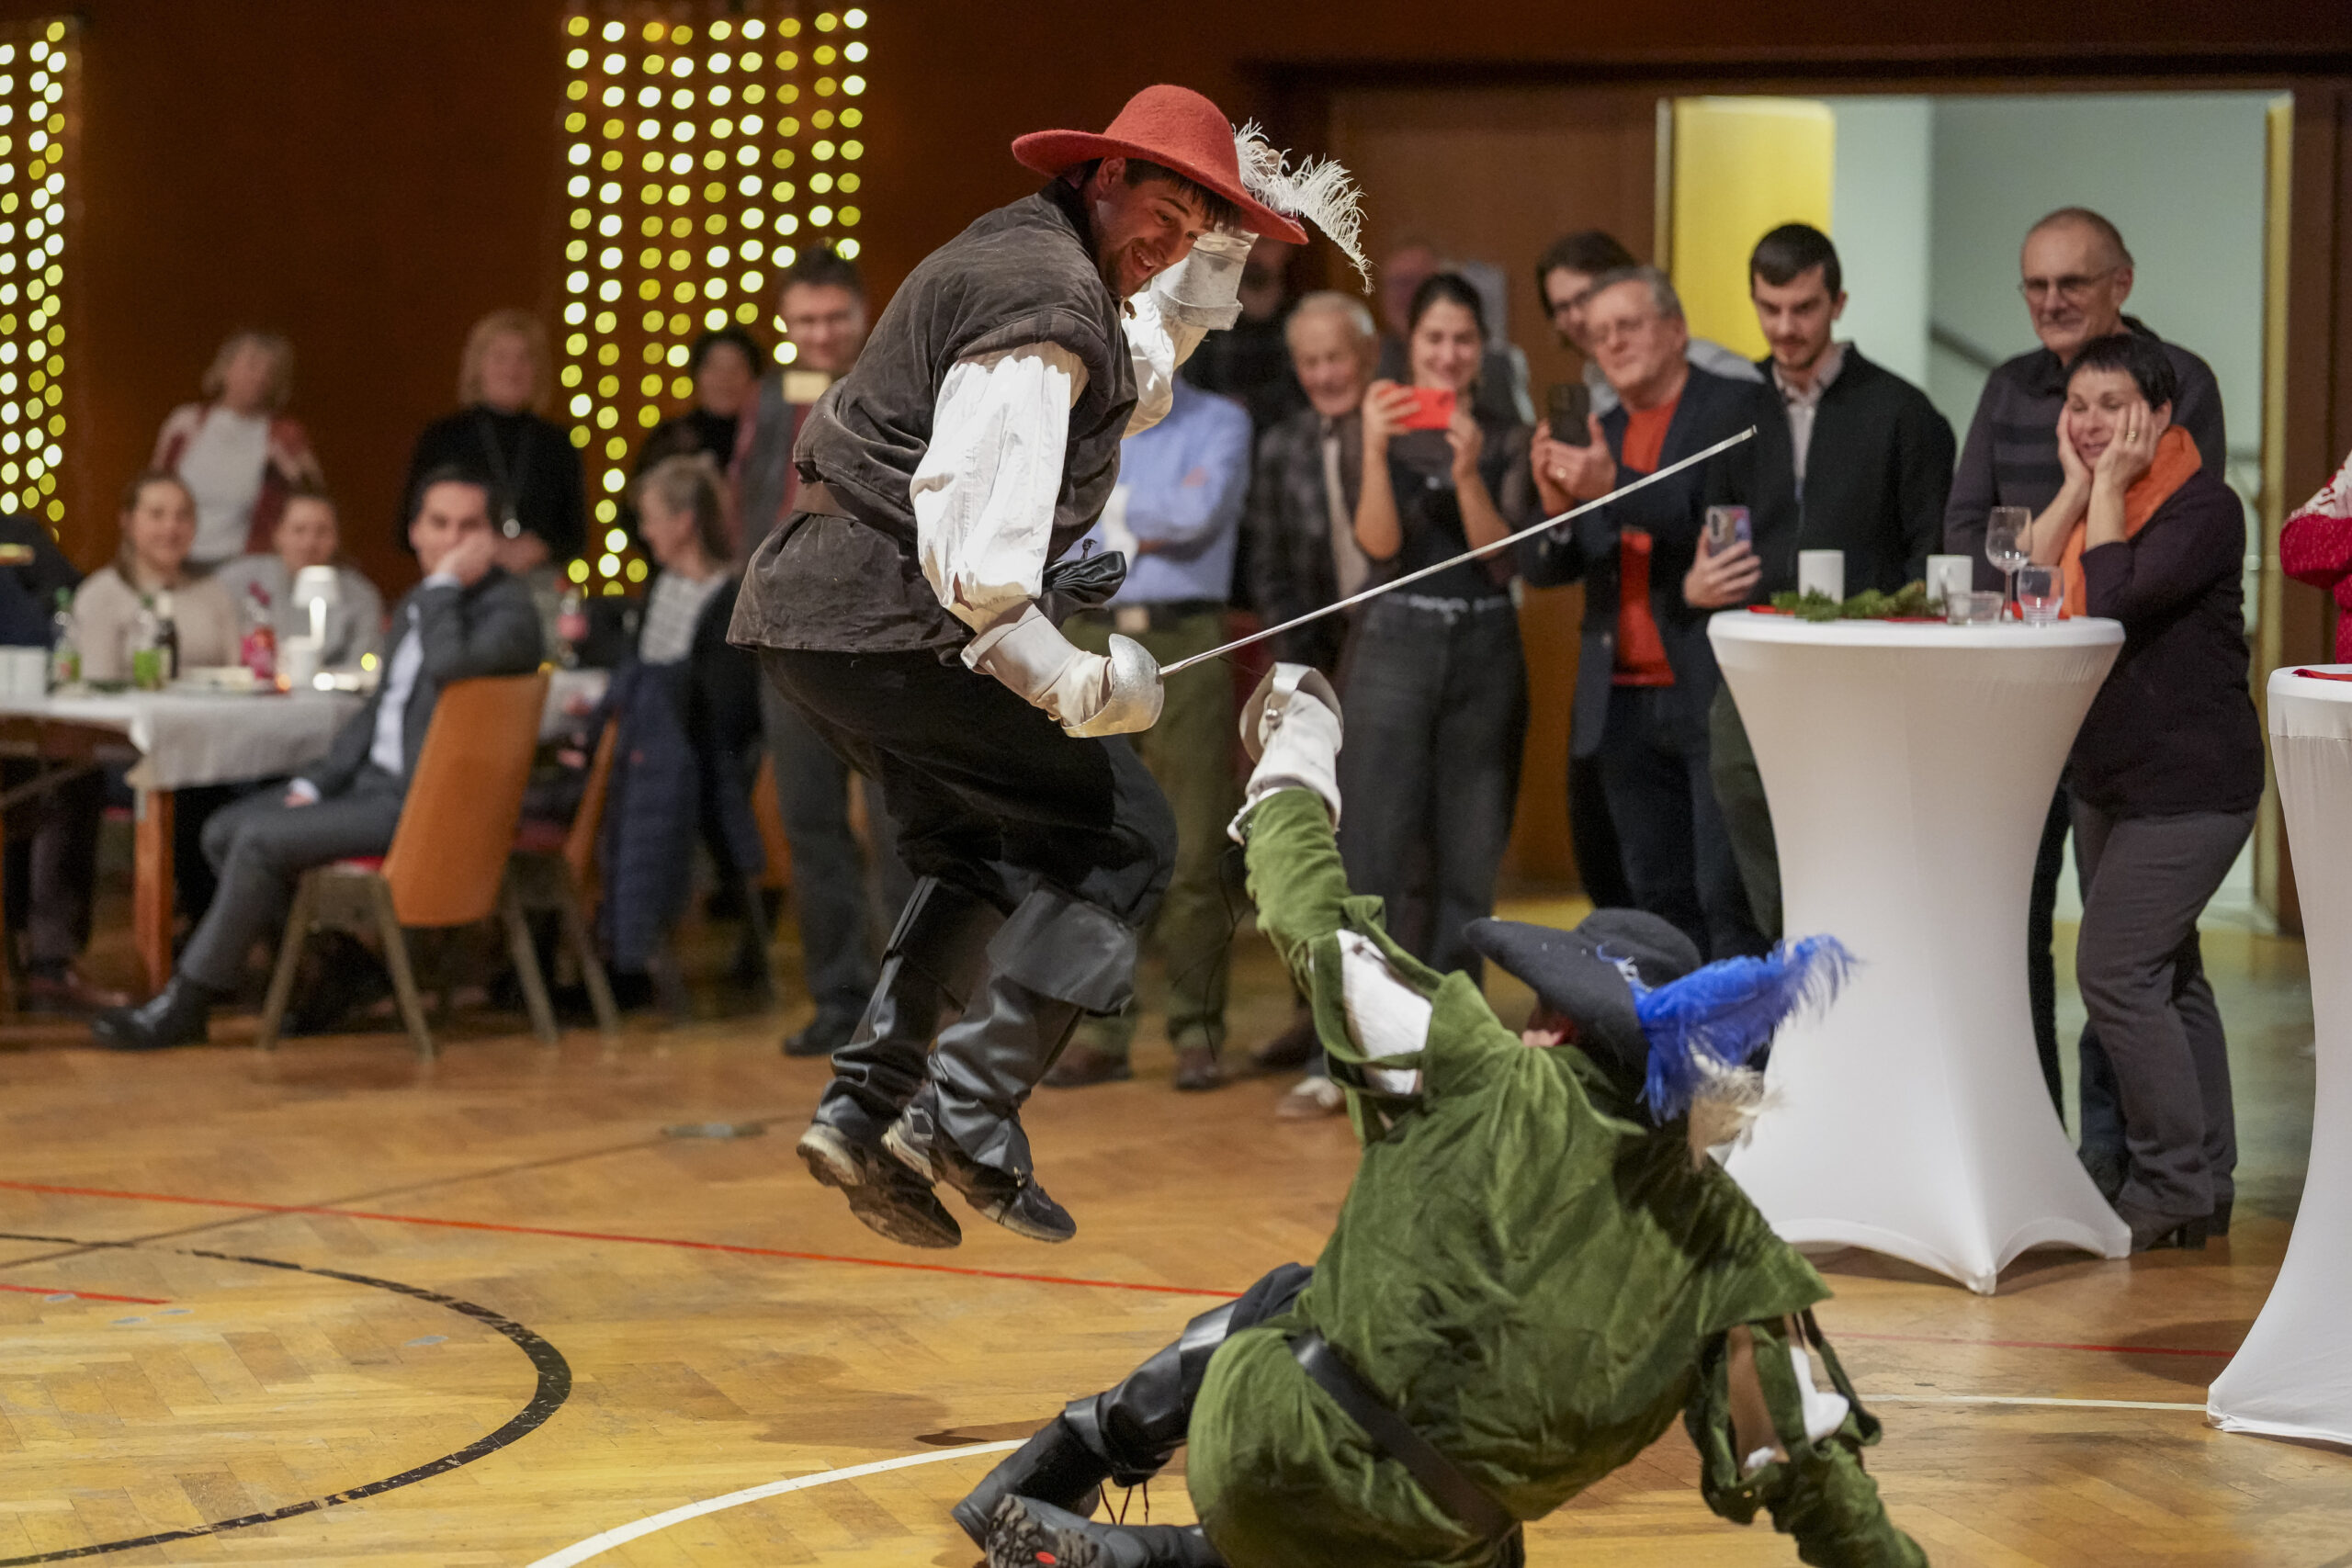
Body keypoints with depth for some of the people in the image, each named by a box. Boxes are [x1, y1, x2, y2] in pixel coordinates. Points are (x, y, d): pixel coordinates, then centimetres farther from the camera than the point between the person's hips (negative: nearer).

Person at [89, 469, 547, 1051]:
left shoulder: (508, 607, -13)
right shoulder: (414, 607, 16)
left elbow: (448, 665, -35)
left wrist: (447, 583, -22)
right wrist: (316, 782, 9)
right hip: (374, 780, 10)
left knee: (261, 841, -18)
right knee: (225, 831, 2)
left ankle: (184, 1007, -7)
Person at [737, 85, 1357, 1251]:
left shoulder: (1040, 262, 18)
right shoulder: (1049, 299, -15)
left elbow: (1135, 387, 38)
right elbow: (972, 533, -24)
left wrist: (1221, 249, 28)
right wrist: (1071, 684, -22)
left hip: (808, 610, 11)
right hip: (888, 617, -11)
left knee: (990, 852, 24)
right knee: (1119, 835, -3)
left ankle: (865, 1109, 14)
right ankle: (968, 1119, -9)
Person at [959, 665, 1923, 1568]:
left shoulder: (1485, 1078, -4)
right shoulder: (1727, 1247, 3)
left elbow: (1313, 925, 6)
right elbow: (1810, 1450, 4)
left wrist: (1292, 775, 24)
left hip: (1261, 1454, 0)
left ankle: (1059, 1472, 33)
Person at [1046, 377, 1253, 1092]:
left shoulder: (1218, 423, 5)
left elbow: (1202, 510, -12)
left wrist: (1116, 506, -1)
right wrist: (1147, 525, -6)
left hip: (1185, 639, -3)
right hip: (1092, 639, 3)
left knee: (1193, 851, -5)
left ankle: (1198, 1031, 1)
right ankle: (1100, 1029, 5)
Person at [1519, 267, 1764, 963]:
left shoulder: (1738, 407, -1)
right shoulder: (1594, 438, 17)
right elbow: (1543, 568, 12)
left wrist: (1614, 487, -23)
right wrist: (1554, 505, -11)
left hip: (1717, 692, -6)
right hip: (1625, 702, 6)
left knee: (1728, 895, -9)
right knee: (1660, 900, 7)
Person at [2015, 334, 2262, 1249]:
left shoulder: (2203, 507, -15)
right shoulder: (2091, 500, 10)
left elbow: (2117, 602, -27)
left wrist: (2110, 488, -18)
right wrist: (2076, 485, -7)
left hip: (2189, 783, -9)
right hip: (2108, 779, 9)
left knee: (2115, 972, -14)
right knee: (2164, 980, 14)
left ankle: (2176, 1185, -6)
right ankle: (2202, 1184, 22)